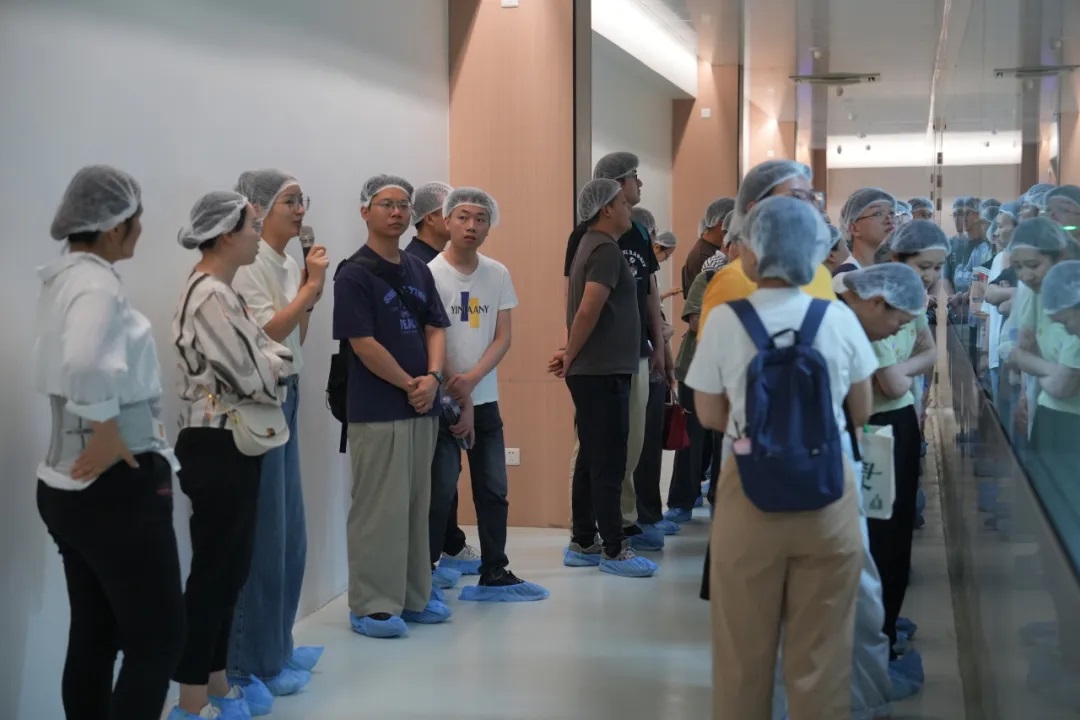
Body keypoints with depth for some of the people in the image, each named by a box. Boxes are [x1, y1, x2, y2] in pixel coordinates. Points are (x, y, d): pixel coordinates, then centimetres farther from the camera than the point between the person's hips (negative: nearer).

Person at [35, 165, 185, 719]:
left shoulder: (62, 278, 10)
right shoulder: (97, 283, -19)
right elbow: (87, 365, -39)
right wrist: (108, 432, -25)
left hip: (73, 486, 9)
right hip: (117, 488, -9)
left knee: (94, 637, 16)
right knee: (157, 641, 0)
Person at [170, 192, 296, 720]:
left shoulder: (220, 291, 15)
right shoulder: (210, 296, -18)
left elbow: (257, 354, 14)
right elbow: (251, 373, -18)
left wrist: (269, 359, -5)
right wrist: (278, 358, -1)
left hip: (234, 444, 10)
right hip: (216, 447, -10)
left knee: (229, 568, 15)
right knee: (214, 571, -4)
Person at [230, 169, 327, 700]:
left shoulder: (287, 264, 12)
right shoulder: (247, 263, -13)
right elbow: (265, 333, -19)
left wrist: (311, 292, 4)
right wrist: (310, 287, -12)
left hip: (285, 397, 9)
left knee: (288, 531, 14)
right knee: (262, 535, -3)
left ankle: (276, 646, 26)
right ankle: (252, 663, 6)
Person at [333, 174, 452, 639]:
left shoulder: (419, 271, 13)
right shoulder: (354, 275, -8)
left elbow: (435, 329, 10)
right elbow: (363, 344, -14)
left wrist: (432, 378, -7)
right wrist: (408, 384, -9)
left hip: (423, 406, 7)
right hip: (377, 410, -7)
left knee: (417, 504, 12)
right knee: (379, 508, -4)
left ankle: (414, 595, 23)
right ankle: (371, 605, 5)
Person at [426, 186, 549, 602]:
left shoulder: (498, 275, 5)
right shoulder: (430, 274, -9)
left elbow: (502, 338, 2)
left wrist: (472, 380, -15)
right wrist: (458, 403, -11)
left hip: (485, 399, 5)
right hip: (442, 401, -5)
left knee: (494, 489, 9)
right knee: (440, 491, -2)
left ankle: (495, 574, 19)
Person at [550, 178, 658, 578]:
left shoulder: (593, 246, 17)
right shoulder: (606, 249, -14)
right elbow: (588, 310, -22)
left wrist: (571, 354, 8)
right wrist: (571, 357, -12)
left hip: (595, 370, 10)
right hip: (603, 371, -10)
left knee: (592, 459, 13)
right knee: (608, 463, -6)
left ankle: (583, 544, 19)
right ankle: (614, 551, -1)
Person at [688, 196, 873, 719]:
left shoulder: (724, 321, -10)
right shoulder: (840, 319, -5)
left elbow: (711, 417, -2)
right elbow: (860, 413, 5)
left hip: (749, 495, -1)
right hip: (828, 497, 1)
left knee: (743, 648, 16)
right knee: (821, 651, 13)